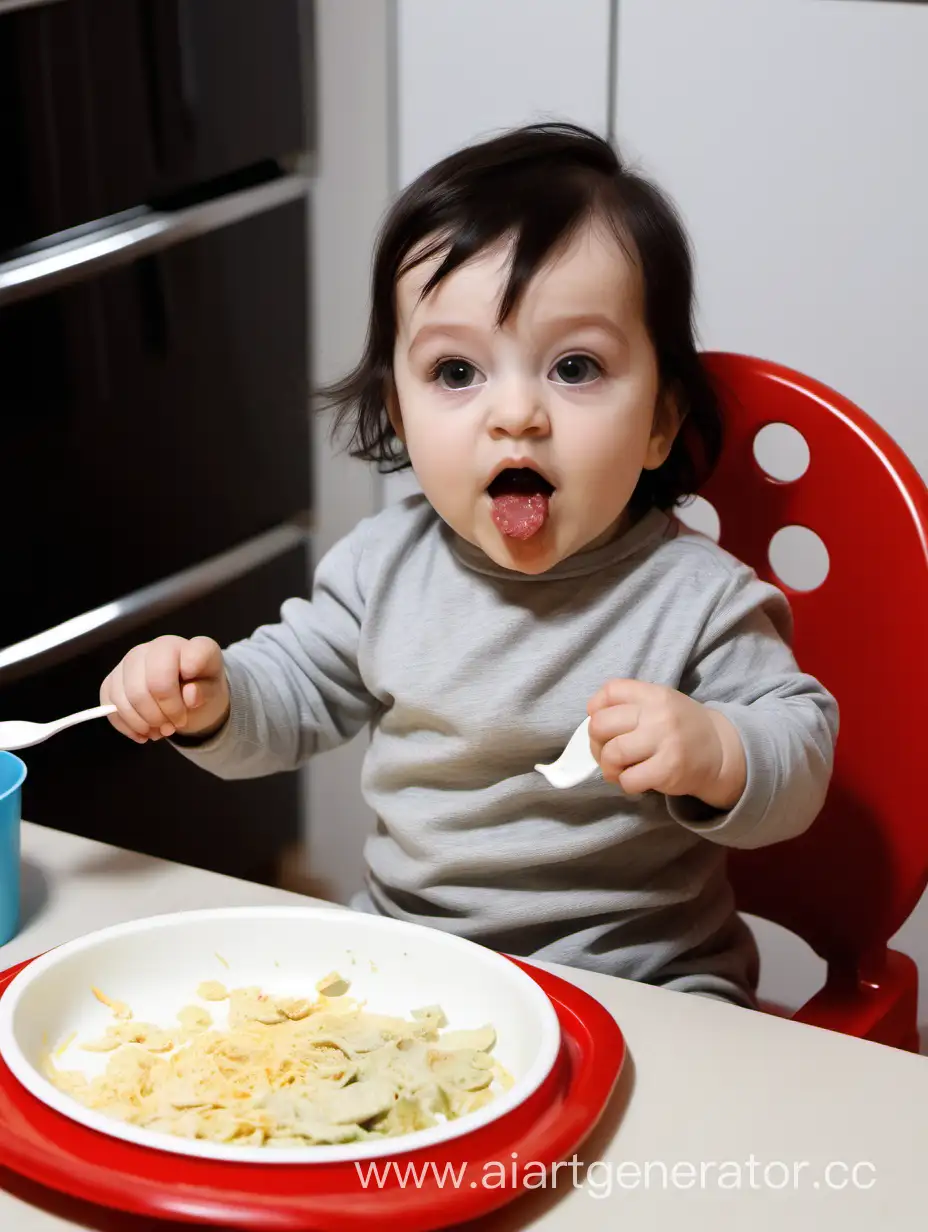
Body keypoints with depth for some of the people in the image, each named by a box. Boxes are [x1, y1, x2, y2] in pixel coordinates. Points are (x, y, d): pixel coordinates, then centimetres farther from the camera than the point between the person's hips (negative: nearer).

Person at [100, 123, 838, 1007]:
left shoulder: (692, 597, -11)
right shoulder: (384, 566, 2)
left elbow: (802, 757, -7)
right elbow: (294, 693, 15)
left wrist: (715, 754, -28)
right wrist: (211, 699, -6)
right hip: (399, 957, 4)